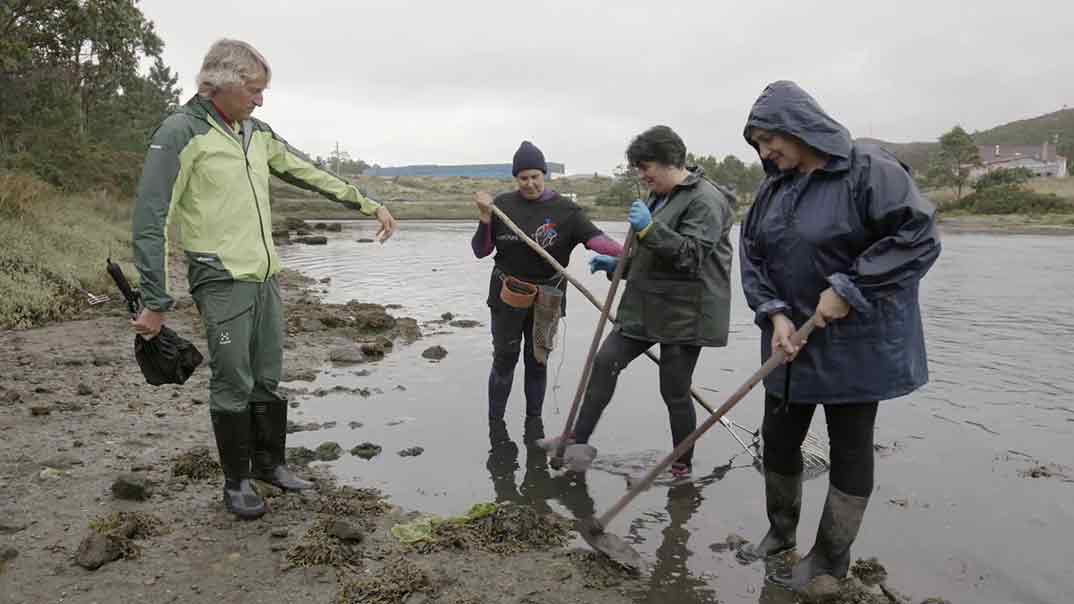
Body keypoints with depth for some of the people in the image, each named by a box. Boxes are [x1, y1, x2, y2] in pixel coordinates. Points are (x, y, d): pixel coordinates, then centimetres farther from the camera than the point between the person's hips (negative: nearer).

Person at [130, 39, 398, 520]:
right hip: (222, 281, -7)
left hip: (265, 278, 7)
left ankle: (268, 463, 30)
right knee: (233, 385, 1)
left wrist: (370, 205, 21)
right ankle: (236, 481, 18)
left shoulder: (257, 133, 11)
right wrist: (156, 303, -16)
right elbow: (152, 219, -13)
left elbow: (312, 175, 20)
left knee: (267, 379, 14)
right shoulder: (182, 132, -10)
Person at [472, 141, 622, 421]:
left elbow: (595, 238, -22)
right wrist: (485, 219, -17)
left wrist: (625, 252, -40)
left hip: (546, 299, 0)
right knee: (504, 359, 6)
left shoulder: (564, 209, -8)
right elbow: (480, 251, 0)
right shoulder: (502, 205, -3)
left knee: (537, 361, 11)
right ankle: (495, 423, 20)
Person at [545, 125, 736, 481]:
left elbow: (692, 255, -24)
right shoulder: (660, 197, 15)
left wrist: (649, 229, -30)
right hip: (648, 308, 9)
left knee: (675, 391, 1)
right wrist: (617, 264, 13)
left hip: (685, 314, -9)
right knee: (606, 361, 1)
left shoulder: (705, 199, -13)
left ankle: (683, 467, 20)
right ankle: (578, 440, 9)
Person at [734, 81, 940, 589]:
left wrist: (848, 290, -23)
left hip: (855, 343, -6)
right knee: (778, 438, 15)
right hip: (792, 340, 7)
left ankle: (830, 559, 21)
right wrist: (775, 314, -10)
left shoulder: (868, 170, -15)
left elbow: (919, 238, -21)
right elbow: (753, 256, 5)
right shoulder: (773, 187, 6)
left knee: (850, 448, 7)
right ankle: (780, 532, 36)